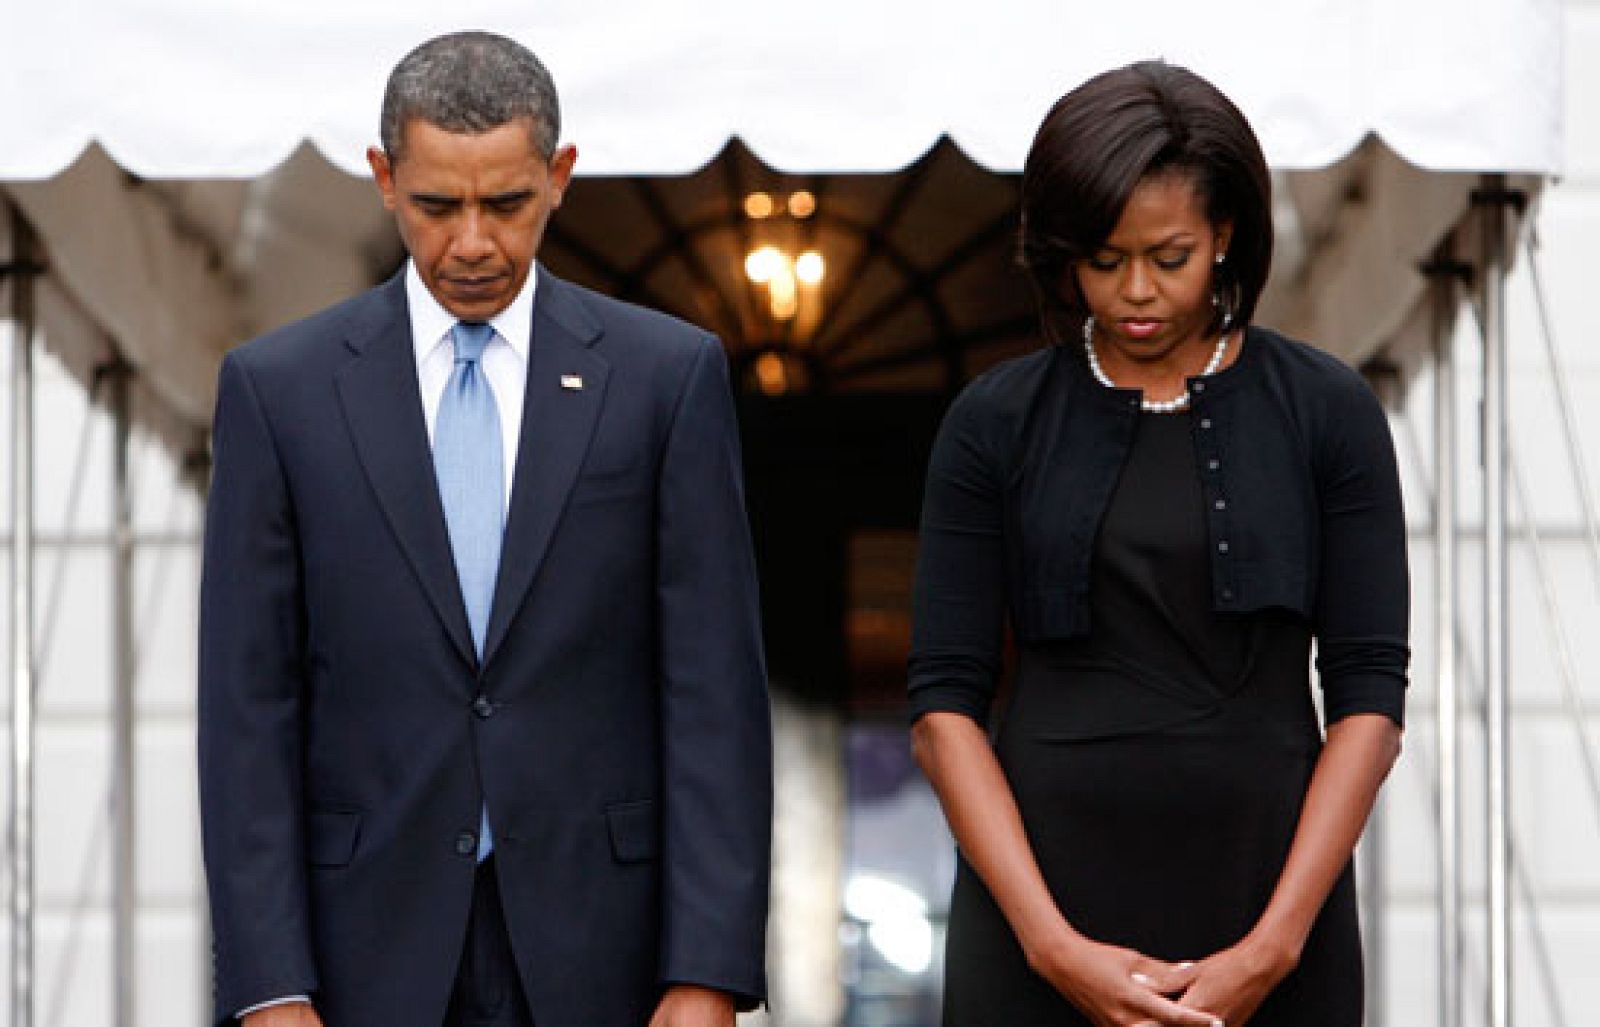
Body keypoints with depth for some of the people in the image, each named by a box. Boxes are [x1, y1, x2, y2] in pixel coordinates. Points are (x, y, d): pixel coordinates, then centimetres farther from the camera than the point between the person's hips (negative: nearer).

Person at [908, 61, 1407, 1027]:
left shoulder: (1325, 411, 2)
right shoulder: (996, 423, 4)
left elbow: (1370, 694, -1)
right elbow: (945, 704, 0)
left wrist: (1273, 946, -11)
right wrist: (1051, 943, -11)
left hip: (1269, 884, 0)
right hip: (1044, 885, 0)